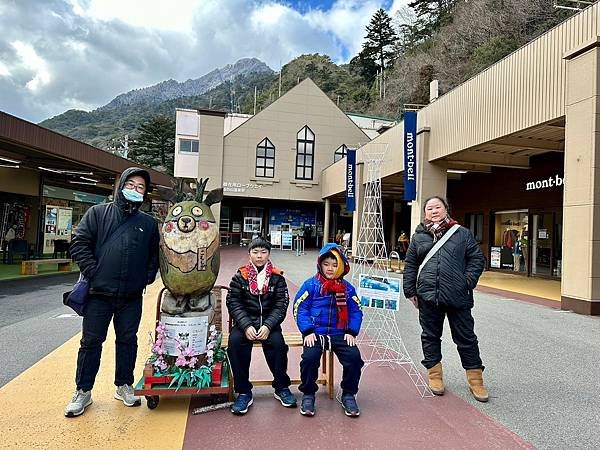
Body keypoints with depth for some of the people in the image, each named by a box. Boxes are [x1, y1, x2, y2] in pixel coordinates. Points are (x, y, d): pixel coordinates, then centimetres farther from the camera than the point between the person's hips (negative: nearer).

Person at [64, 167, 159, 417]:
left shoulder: (149, 223, 9)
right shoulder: (98, 213, 2)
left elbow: (155, 255, 14)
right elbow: (80, 244, -3)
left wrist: (146, 278, 2)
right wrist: (93, 272, -10)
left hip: (132, 296, 2)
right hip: (99, 294, -2)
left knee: (128, 341, 12)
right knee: (91, 342, 8)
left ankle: (124, 386, 29)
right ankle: (83, 391, 23)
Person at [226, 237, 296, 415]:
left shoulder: (277, 277, 4)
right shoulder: (240, 276, 4)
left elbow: (281, 305, -1)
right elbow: (233, 303, -3)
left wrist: (268, 326, -17)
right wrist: (246, 326, -18)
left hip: (269, 322, 0)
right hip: (245, 322, 0)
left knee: (277, 343, -27)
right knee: (234, 342, -28)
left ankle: (281, 387, -2)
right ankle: (244, 392, -12)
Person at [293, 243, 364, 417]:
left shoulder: (347, 288, 8)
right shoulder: (311, 285, -1)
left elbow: (356, 311, 11)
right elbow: (300, 308, -3)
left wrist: (352, 332, -2)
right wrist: (307, 331, -12)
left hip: (339, 333, 2)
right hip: (315, 332, -2)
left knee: (354, 356, -19)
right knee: (310, 356, -27)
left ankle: (348, 395, 6)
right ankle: (308, 394, 0)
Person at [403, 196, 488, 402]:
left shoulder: (462, 234, 5)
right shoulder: (418, 237, 9)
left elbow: (477, 259, 6)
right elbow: (410, 266, 11)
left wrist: (468, 282, -5)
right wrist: (410, 291, 7)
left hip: (458, 297, -1)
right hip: (428, 297, 2)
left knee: (466, 338, 7)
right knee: (430, 337, 11)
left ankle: (475, 379, 22)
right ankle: (435, 375, 27)